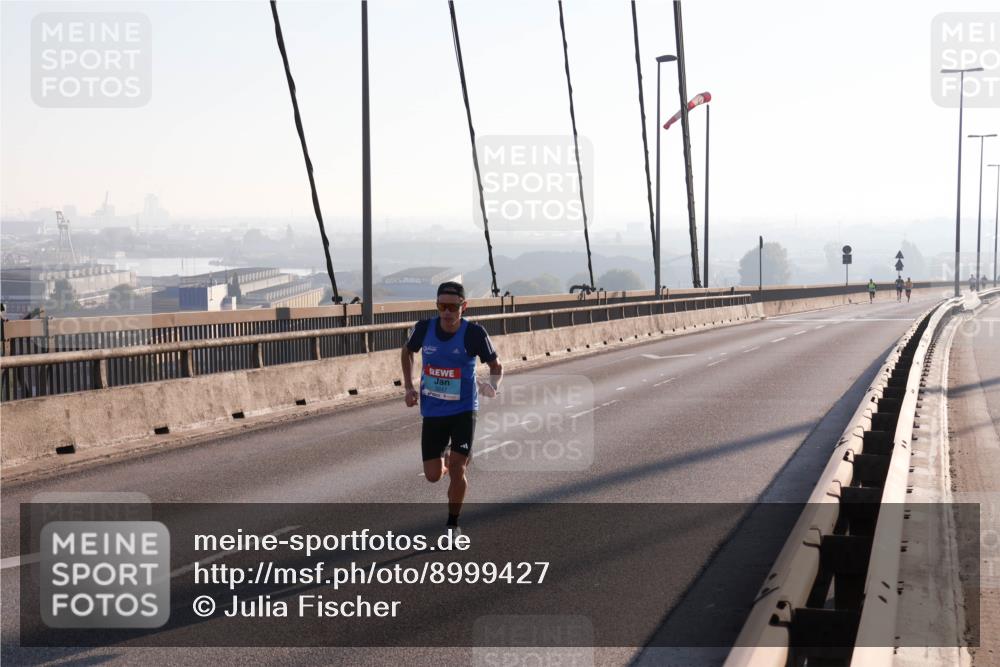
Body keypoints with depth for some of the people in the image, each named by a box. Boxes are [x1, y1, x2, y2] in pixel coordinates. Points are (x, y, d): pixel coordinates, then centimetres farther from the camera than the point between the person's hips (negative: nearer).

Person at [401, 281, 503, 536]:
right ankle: (444, 465, 43)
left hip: (464, 410, -3)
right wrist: (409, 387, 5)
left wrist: (493, 385, -27)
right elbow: (407, 351, 14)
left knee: (457, 468, -11)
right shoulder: (424, 328, -8)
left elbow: (496, 365, -5)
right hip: (432, 411, 3)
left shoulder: (474, 333, -15)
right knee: (433, 475, 4)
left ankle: (453, 524, 10)